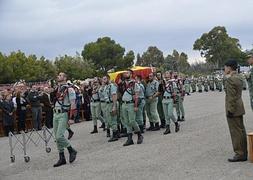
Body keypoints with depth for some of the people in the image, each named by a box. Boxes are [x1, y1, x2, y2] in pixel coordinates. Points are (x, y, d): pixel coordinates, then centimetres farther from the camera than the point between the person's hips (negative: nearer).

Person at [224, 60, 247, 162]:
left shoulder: (230, 79, -18)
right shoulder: (238, 77, 12)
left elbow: (231, 97, -20)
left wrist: (230, 110, -18)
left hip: (233, 110, -10)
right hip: (239, 108, 10)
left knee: (236, 132, -3)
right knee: (241, 131, 15)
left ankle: (240, 154, 2)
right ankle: (244, 152, 25)